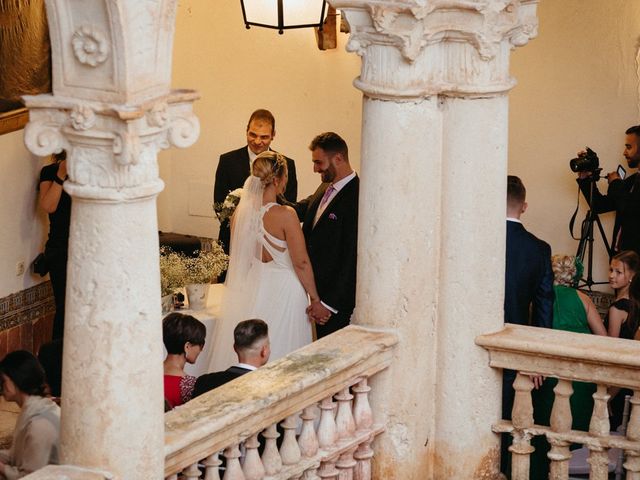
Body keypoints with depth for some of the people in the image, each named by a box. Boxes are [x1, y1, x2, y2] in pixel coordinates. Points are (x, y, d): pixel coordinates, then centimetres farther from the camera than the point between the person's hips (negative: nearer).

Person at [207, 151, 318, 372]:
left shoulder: (240, 212, -2)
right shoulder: (285, 215, -19)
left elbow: (238, 257, 9)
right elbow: (301, 263, -14)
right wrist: (314, 298, -3)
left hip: (249, 291, 6)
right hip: (282, 293, -6)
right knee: (278, 358, 4)